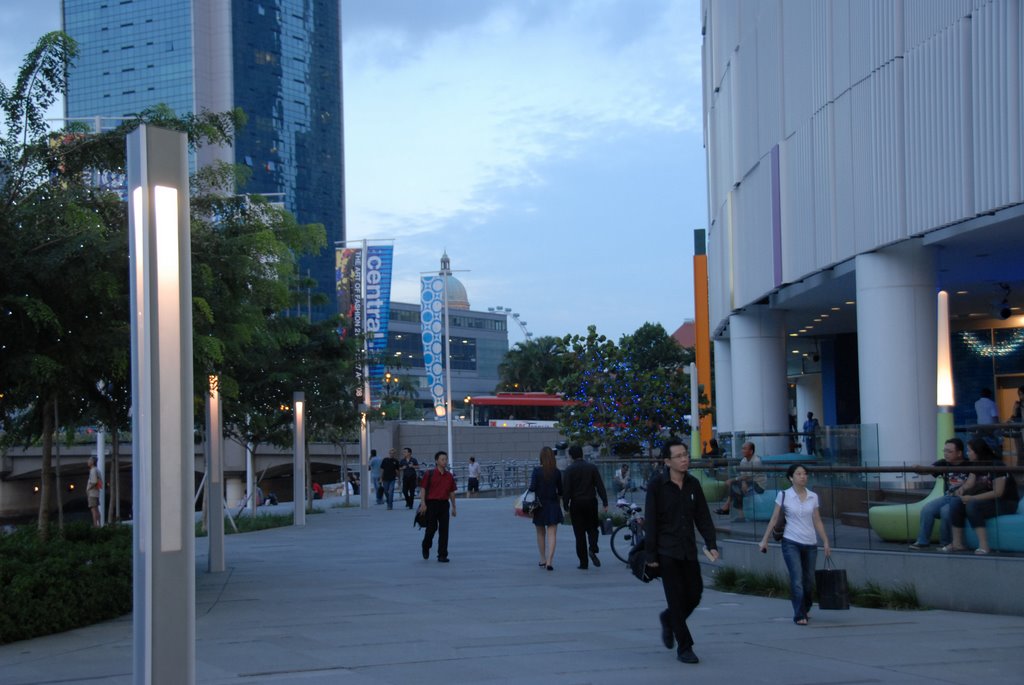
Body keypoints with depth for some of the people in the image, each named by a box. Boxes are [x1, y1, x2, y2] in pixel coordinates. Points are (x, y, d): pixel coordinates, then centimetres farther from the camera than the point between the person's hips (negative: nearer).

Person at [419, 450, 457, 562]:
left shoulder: (449, 476, 9)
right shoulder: (429, 474, -3)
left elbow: (452, 492, 15)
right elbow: (423, 489, -5)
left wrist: (454, 507, 14)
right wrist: (423, 503, -14)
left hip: (444, 504, 4)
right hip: (431, 503, -3)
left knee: (444, 530, -1)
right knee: (431, 528, 1)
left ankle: (442, 555, 3)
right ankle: (426, 547, 31)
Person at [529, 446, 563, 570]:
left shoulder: (537, 471, -10)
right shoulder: (557, 472, -2)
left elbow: (532, 488, -14)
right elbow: (560, 491, 6)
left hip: (540, 505, -1)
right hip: (553, 505, 1)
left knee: (541, 533, 16)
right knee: (552, 533, -2)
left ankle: (542, 559, 26)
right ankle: (549, 561, -14)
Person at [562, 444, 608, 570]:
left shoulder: (569, 470, -5)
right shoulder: (592, 468, 2)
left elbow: (566, 490, -9)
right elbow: (600, 486, 0)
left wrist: (566, 507, -3)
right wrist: (605, 503, 2)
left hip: (576, 504, -2)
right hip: (591, 502, 2)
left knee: (579, 533, 4)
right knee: (592, 528, 17)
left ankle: (583, 563, 3)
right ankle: (593, 549, -11)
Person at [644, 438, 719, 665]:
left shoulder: (693, 484, 7)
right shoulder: (657, 484, -8)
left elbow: (703, 517, 10)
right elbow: (650, 521, -8)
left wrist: (711, 544, -1)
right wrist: (651, 554, -10)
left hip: (688, 550, 5)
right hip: (667, 551, -5)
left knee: (694, 594, 5)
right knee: (677, 599, -4)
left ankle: (668, 620, 35)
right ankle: (684, 648, 4)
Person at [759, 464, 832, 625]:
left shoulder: (813, 497, 6)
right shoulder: (783, 495, -2)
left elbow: (817, 522, 11)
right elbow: (774, 519, 1)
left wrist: (826, 542, 7)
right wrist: (765, 539, -1)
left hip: (810, 544, 3)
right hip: (791, 543, -3)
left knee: (809, 580, 9)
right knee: (797, 580, -12)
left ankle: (804, 610, 30)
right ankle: (799, 615, -7)